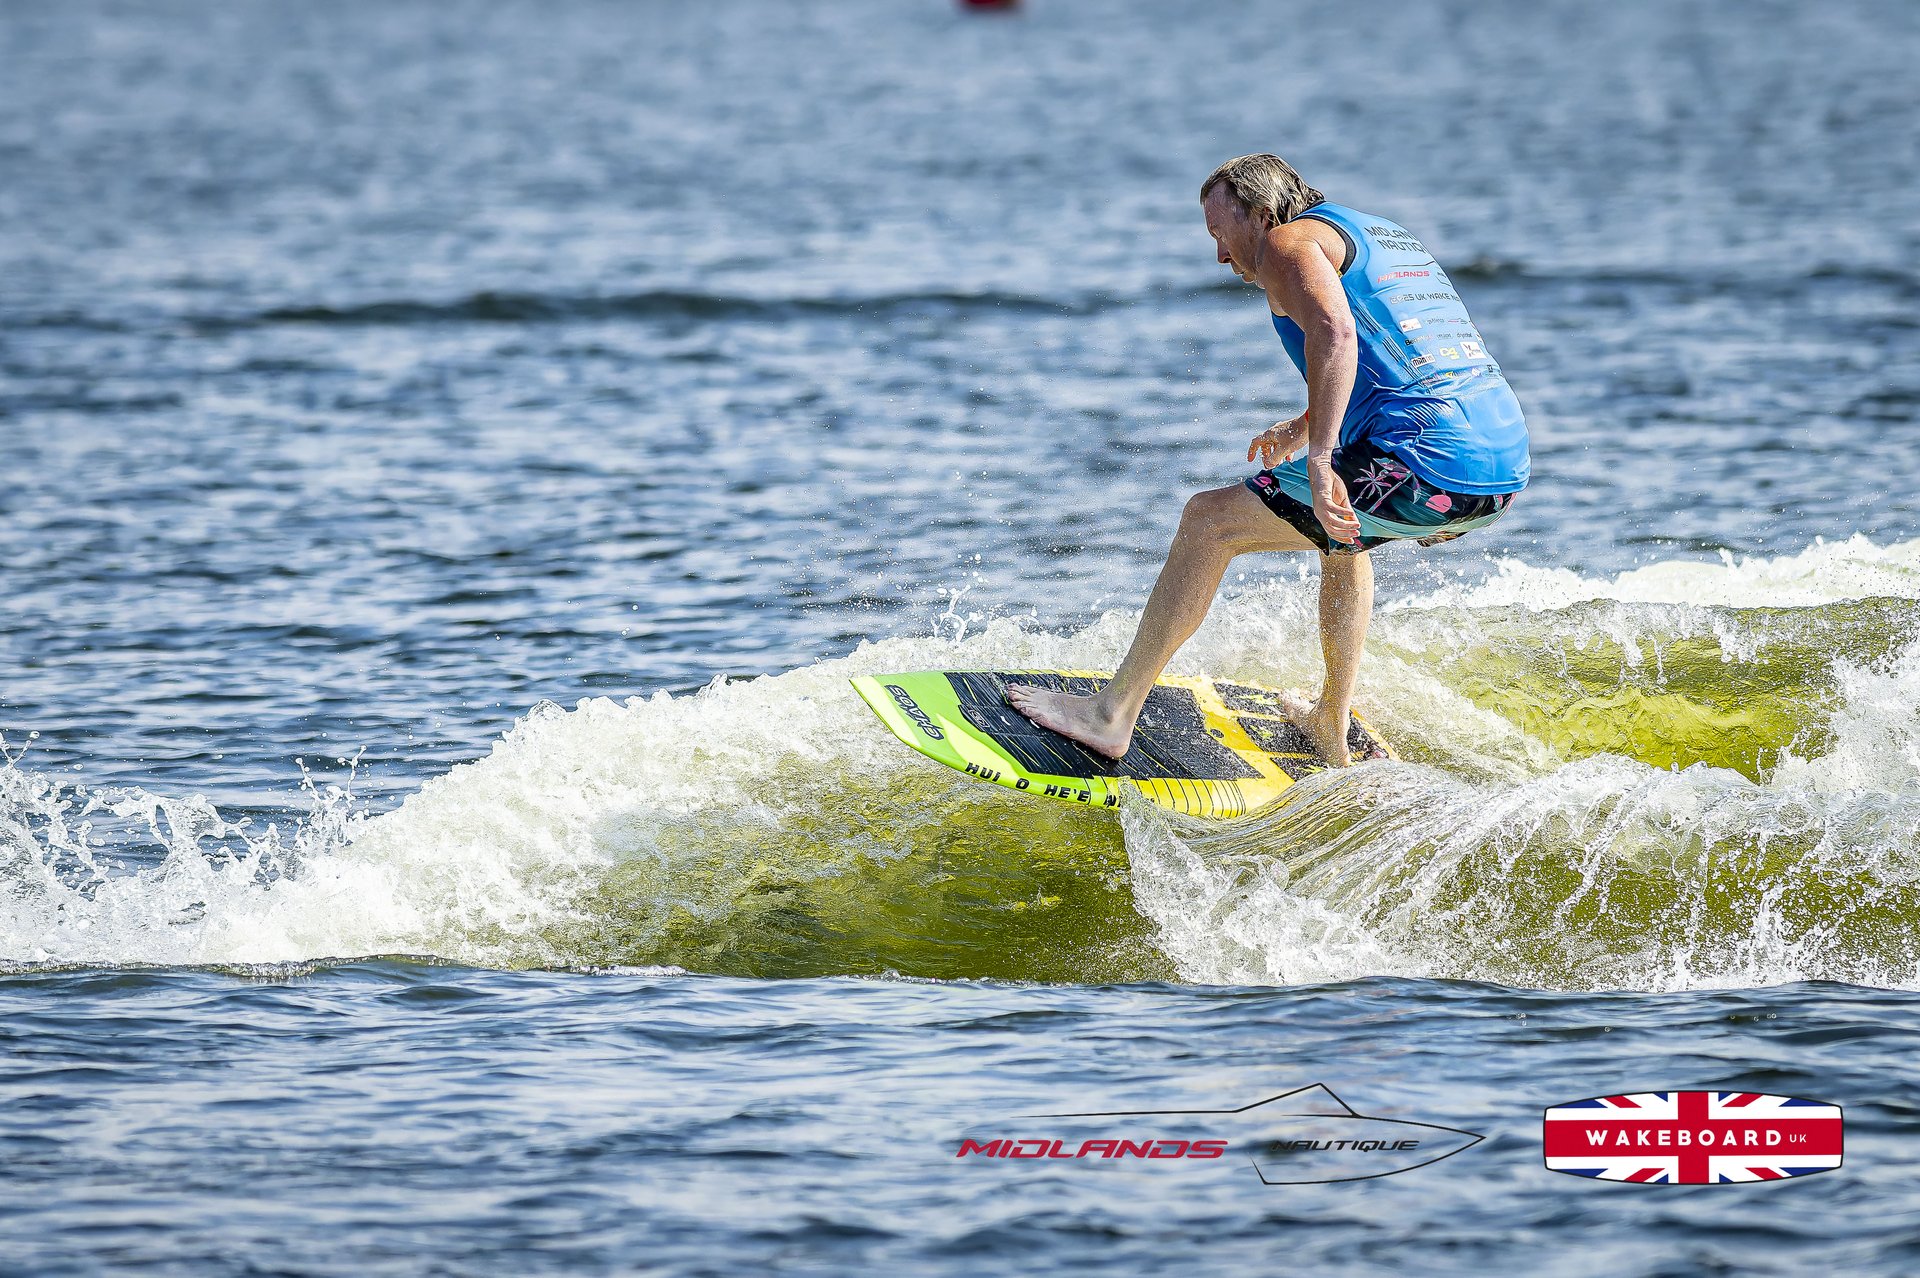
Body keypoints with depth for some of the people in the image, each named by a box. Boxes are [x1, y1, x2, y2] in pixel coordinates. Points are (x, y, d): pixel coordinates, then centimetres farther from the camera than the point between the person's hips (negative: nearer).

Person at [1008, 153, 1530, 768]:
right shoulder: (1384, 236, 30)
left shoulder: (1289, 241, 1)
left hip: (1427, 464, -9)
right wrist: (1305, 428, 51)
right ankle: (1331, 728, 39)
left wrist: (1319, 459, -24)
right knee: (1342, 528, 38)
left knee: (1209, 520, 2)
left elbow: (1335, 332, -20)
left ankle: (1112, 714, 5)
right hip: (1507, 466, 9)